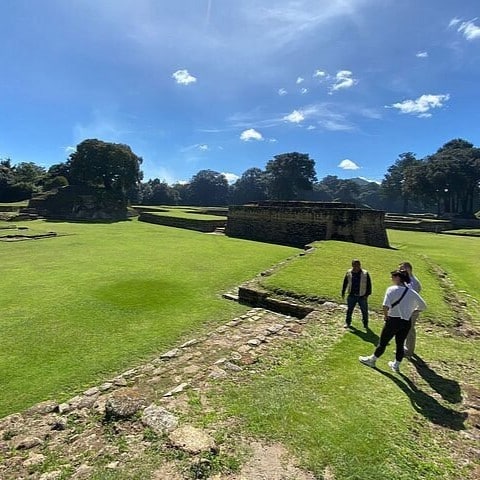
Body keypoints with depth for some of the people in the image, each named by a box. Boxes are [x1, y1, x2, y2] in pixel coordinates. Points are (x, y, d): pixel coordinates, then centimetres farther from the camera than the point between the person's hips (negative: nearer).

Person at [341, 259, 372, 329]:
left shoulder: (365, 274, -7)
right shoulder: (349, 273, -1)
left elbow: (368, 285, 0)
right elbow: (345, 283, 9)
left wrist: (367, 294, -5)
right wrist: (343, 293, 10)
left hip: (362, 296, -1)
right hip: (352, 295, 2)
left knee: (364, 311, 9)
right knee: (349, 310, 10)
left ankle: (365, 324, 28)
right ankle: (347, 323, 26)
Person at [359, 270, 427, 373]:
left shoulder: (391, 289, -14)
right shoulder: (412, 293, 2)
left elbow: (385, 306, -24)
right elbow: (423, 306, 8)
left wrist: (386, 316, -7)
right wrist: (413, 311, 19)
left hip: (393, 320, -5)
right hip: (407, 322, 5)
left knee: (383, 342, 10)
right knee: (400, 344, 19)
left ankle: (372, 360, 27)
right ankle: (396, 365, 33)